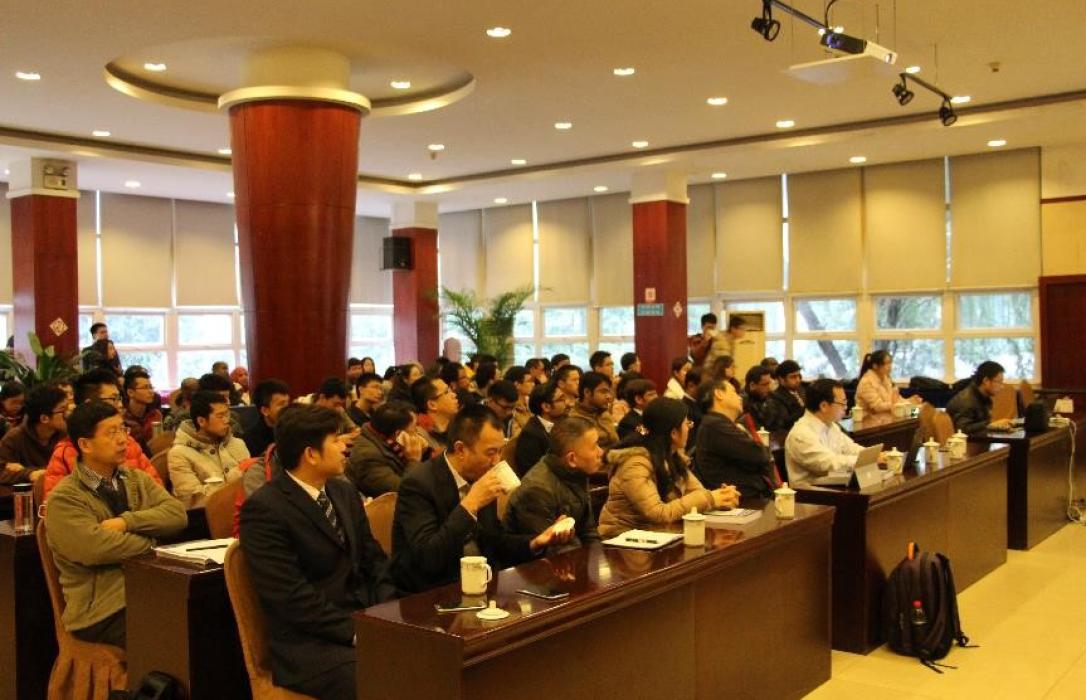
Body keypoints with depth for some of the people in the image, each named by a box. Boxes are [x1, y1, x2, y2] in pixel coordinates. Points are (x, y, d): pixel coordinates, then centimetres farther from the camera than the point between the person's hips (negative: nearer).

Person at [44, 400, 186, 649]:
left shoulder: (137, 479, 14)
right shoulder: (64, 499, -4)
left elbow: (177, 513, 0)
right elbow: (94, 548, -20)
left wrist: (126, 522, -13)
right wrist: (151, 539, -6)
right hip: (103, 610, -5)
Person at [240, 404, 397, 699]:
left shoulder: (344, 493, 12)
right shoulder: (264, 509, -12)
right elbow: (291, 597, -16)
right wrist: (358, 631, -18)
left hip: (368, 623, 7)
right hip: (309, 645, -7)